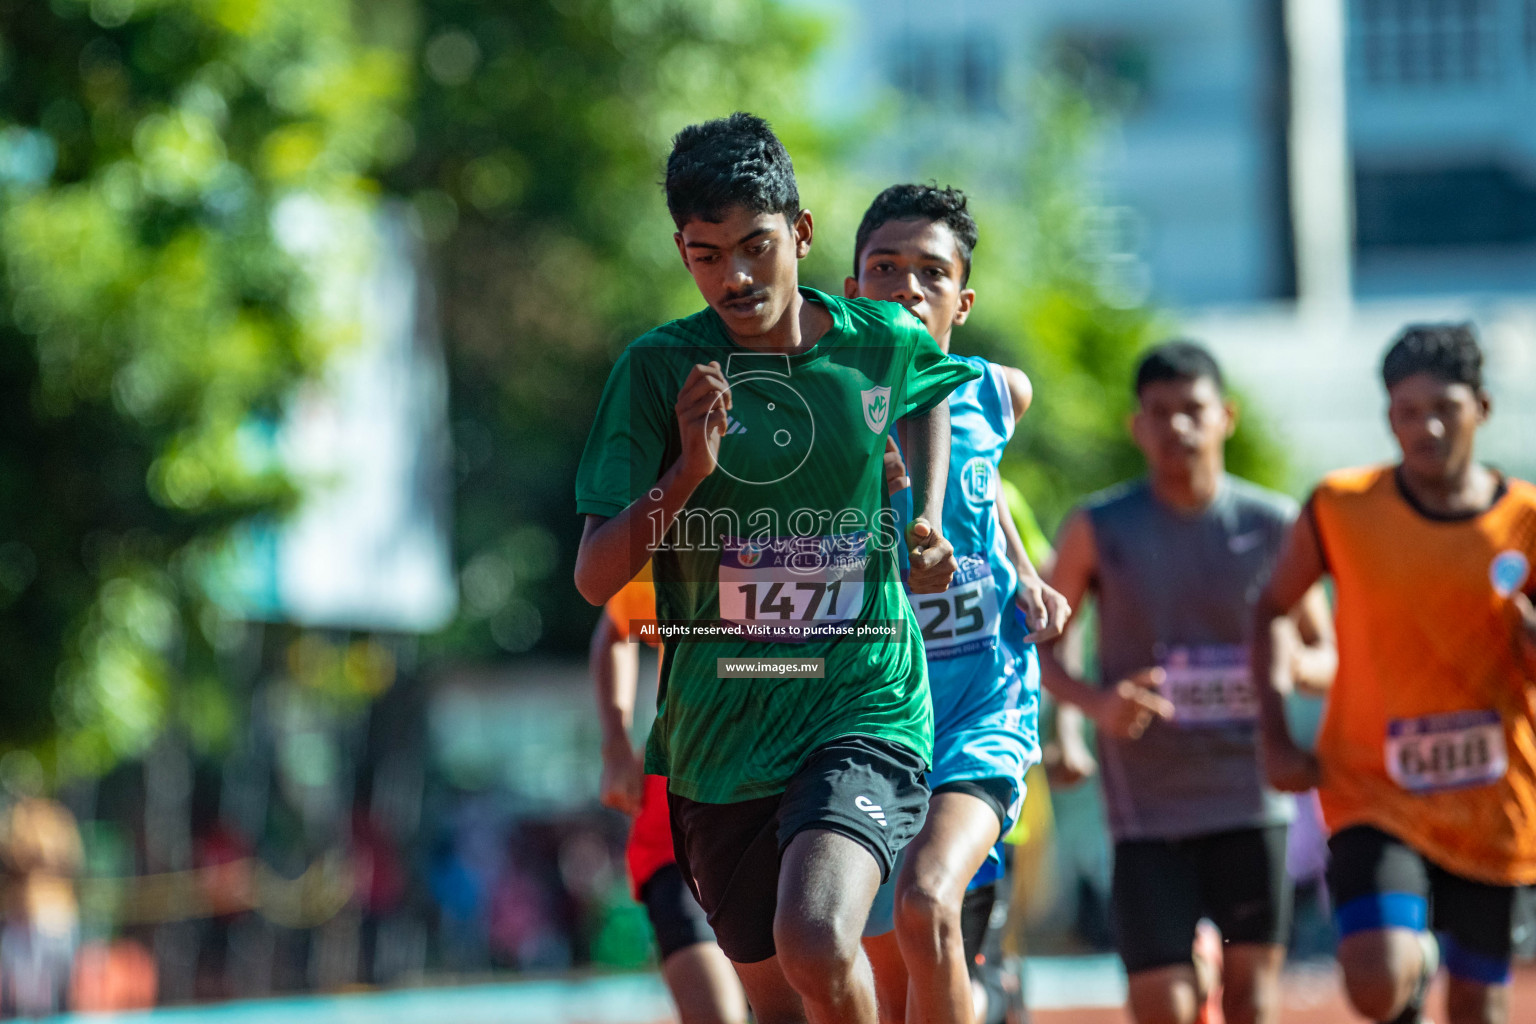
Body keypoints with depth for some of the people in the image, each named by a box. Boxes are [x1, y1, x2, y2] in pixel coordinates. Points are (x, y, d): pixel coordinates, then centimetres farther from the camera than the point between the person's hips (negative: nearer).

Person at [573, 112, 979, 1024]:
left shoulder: (886, 343, -1)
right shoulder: (659, 370, -5)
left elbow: (938, 390, 26)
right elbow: (595, 578, -7)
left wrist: (930, 518, 10)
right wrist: (687, 473, -23)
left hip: (866, 709, -2)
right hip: (716, 735, 2)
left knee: (816, 944, -27)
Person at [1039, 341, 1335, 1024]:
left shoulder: (1274, 525, 3)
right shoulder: (1098, 529, -1)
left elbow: (1328, 657, 10)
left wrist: (1294, 661, -13)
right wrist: (1094, 702, -14)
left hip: (1250, 794, 1)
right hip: (1147, 803, -1)